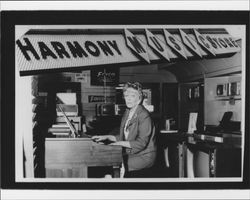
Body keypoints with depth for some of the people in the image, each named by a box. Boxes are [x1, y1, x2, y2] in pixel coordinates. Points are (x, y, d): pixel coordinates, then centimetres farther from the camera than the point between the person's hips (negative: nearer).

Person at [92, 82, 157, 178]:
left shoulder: (144, 116, -15)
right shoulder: (127, 113, 12)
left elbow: (141, 143, -20)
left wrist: (120, 143, -18)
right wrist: (107, 137, 6)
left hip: (143, 157, -8)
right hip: (129, 154, 8)